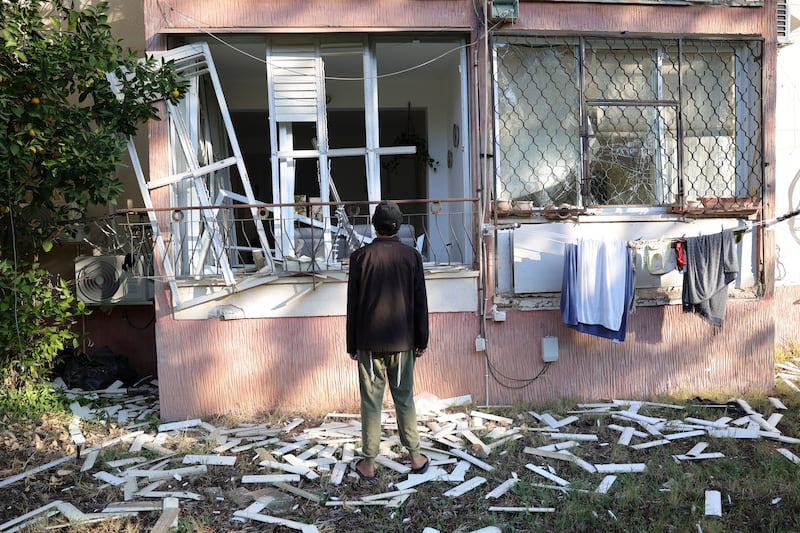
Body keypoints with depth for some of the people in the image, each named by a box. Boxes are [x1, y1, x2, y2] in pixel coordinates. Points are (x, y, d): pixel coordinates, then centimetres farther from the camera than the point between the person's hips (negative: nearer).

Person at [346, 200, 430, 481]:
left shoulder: (360, 256, -5)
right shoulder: (411, 255, -2)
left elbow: (353, 304, -3)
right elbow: (420, 302, 0)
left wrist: (352, 344, 6)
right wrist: (421, 340, 9)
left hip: (369, 341, -1)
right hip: (402, 341, 1)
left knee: (371, 402, 6)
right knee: (405, 398, 13)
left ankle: (368, 464, 13)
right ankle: (415, 457, 20)